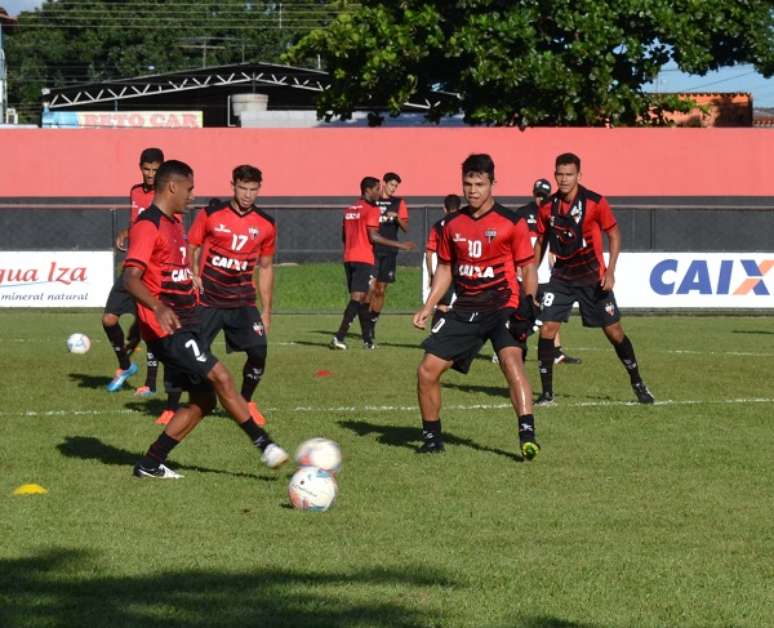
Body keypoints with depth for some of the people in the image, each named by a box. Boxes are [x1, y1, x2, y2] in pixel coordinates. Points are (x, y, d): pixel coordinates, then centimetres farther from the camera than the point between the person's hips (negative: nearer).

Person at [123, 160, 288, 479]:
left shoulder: (174, 222, 17)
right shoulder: (148, 225, -13)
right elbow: (130, 277, -25)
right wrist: (158, 307, -40)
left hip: (185, 325, 10)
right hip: (167, 327, -10)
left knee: (203, 400, 7)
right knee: (220, 377, -18)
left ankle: (151, 464, 11)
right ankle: (264, 444, -16)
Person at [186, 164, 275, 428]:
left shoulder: (265, 224, 3)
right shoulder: (211, 214, -5)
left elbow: (265, 267, 12)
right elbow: (191, 248, 4)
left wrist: (266, 310, 11)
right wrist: (193, 276, -14)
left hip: (242, 301, 2)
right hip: (207, 298, -2)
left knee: (258, 351, -12)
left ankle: (246, 403, 11)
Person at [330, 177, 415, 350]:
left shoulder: (349, 209, 15)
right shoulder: (371, 209, -8)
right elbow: (373, 236, -15)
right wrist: (400, 245, -14)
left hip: (349, 258, 8)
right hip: (364, 259, -8)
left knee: (362, 298, 13)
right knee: (358, 298, -11)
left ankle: (368, 339, 16)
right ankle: (339, 337, -21)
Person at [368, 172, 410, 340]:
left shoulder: (398, 203, 8)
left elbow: (406, 228, 3)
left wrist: (397, 217, -14)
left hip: (389, 251, 2)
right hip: (372, 250, -2)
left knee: (381, 290, 5)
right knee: (371, 287, -12)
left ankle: (373, 323, 16)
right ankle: (367, 323, -10)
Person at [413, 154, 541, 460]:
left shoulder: (511, 223, -5)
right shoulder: (452, 224, 8)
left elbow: (528, 267, -1)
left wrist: (528, 303, -15)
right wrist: (428, 306, 8)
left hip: (502, 306, -5)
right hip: (464, 309, 5)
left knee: (511, 360, -30)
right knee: (427, 370, -2)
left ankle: (527, 436, -38)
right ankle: (432, 437, 17)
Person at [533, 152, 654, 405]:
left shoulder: (595, 202, -12)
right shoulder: (548, 207, -2)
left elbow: (614, 235, -5)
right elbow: (541, 242, 11)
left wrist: (610, 271, -14)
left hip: (592, 277, -3)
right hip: (562, 276, 3)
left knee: (614, 331, 2)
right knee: (547, 329, -10)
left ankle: (638, 385, 19)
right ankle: (546, 392, -2)